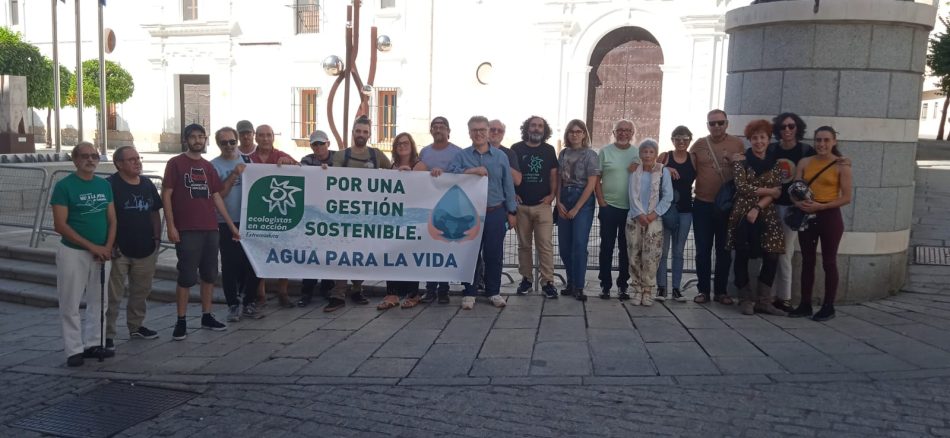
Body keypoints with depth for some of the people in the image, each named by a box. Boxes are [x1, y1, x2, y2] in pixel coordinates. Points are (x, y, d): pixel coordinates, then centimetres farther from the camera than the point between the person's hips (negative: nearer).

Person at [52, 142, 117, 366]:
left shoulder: (104, 185, 7)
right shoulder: (64, 186, -8)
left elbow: (112, 219, 9)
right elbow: (60, 225, -13)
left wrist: (107, 247, -7)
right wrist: (91, 246, -16)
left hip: (102, 253, 5)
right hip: (73, 252, -5)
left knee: (99, 301, 10)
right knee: (71, 304, 0)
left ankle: (93, 344, 22)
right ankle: (74, 350, 9)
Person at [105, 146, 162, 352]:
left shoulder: (148, 185, 12)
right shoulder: (110, 185, -10)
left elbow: (155, 213, 19)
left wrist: (157, 237, 9)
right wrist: (110, 244, -16)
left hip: (145, 248, 7)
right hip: (119, 250, -7)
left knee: (141, 290, 16)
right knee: (113, 294, -3)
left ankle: (136, 326, 30)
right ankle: (108, 334, 4)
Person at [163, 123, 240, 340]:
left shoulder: (208, 167, 14)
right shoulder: (175, 163, -1)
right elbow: (166, 195, -5)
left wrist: (231, 225, 12)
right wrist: (170, 226, -13)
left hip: (210, 229, 6)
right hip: (186, 230, -5)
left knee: (209, 274, 10)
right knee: (187, 276, -4)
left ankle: (207, 316, 20)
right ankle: (181, 321, 6)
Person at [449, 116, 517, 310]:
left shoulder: (500, 156, 9)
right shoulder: (462, 155, 5)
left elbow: (508, 185, 9)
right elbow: (450, 172, -13)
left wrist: (512, 212, 6)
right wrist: (471, 170, -23)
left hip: (495, 213, 1)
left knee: (494, 254, 6)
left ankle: (493, 292, 19)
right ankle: (469, 293, 14)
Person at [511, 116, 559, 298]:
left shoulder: (549, 150, 8)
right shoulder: (516, 149, 4)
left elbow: (553, 175, 9)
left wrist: (552, 194, -4)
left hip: (542, 205, 0)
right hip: (521, 205, 0)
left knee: (545, 244, -6)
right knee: (524, 245, 8)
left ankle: (548, 281, -1)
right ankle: (526, 278, 18)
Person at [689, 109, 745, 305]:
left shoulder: (737, 144, 0)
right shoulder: (698, 145, 2)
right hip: (703, 205, 0)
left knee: (724, 250, 8)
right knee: (703, 250, 5)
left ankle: (721, 290, 18)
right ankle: (703, 290, 14)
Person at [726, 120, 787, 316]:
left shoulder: (775, 164, 10)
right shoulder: (741, 160, 1)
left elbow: (777, 191, 0)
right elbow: (742, 187, -9)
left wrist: (758, 208, -13)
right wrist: (767, 191, -8)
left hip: (767, 216, 3)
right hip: (742, 214, -3)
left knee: (771, 257, -2)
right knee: (742, 257, 0)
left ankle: (763, 301, 10)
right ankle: (746, 300, 12)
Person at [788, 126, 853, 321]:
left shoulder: (842, 166, -5)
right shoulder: (804, 162, 6)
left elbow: (846, 198, -8)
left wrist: (821, 206, -19)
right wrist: (798, 202, -15)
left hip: (830, 217, -4)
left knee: (829, 262, 4)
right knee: (807, 261, 9)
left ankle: (829, 307, 13)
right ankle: (805, 304, 17)